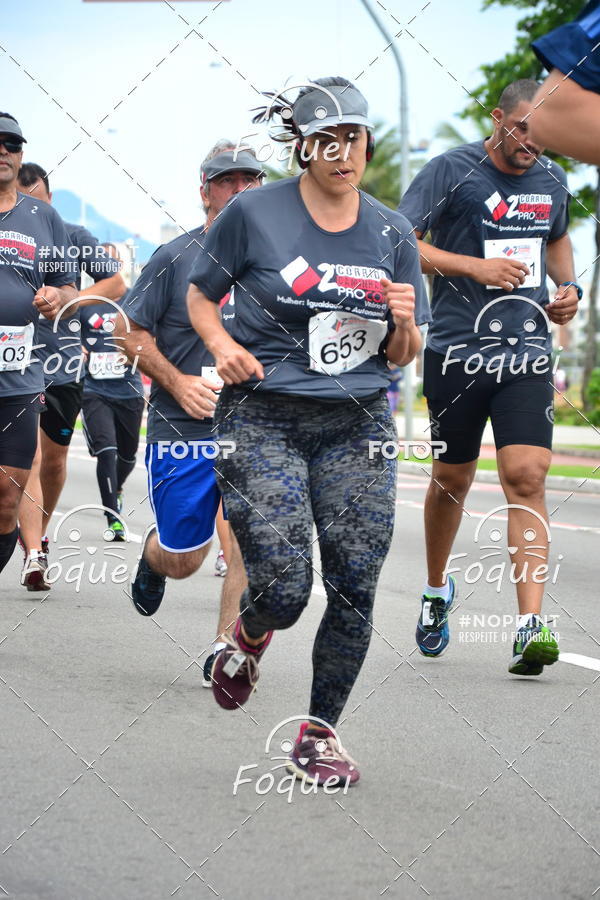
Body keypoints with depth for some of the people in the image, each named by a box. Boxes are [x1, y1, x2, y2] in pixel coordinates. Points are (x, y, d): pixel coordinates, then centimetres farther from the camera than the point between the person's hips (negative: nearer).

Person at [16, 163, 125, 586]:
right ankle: (34, 554, -21)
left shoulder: (73, 238, 1)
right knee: (28, 456, -15)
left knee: (54, 459, 15)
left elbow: (116, 284, 5)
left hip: (64, 365, 2)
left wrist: (70, 299, -9)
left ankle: (38, 531, 39)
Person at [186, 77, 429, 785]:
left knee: (355, 594, -3)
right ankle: (249, 637, 26)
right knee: (284, 589, -12)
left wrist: (404, 323, -10)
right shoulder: (253, 214, -2)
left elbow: (402, 356, 13)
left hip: (358, 427, 3)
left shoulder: (390, 233, 8)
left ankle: (319, 732, 16)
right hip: (263, 421, -3)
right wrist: (222, 344, -10)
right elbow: (200, 296, 9)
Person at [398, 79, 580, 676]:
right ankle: (436, 590, 39)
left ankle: (531, 627, -19)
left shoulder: (552, 180, 11)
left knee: (526, 476, -13)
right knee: (452, 479, 12)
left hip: (527, 356, 2)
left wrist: (567, 286, 11)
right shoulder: (452, 171, -6)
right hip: (457, 351, -2)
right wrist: (474, 267, -20)